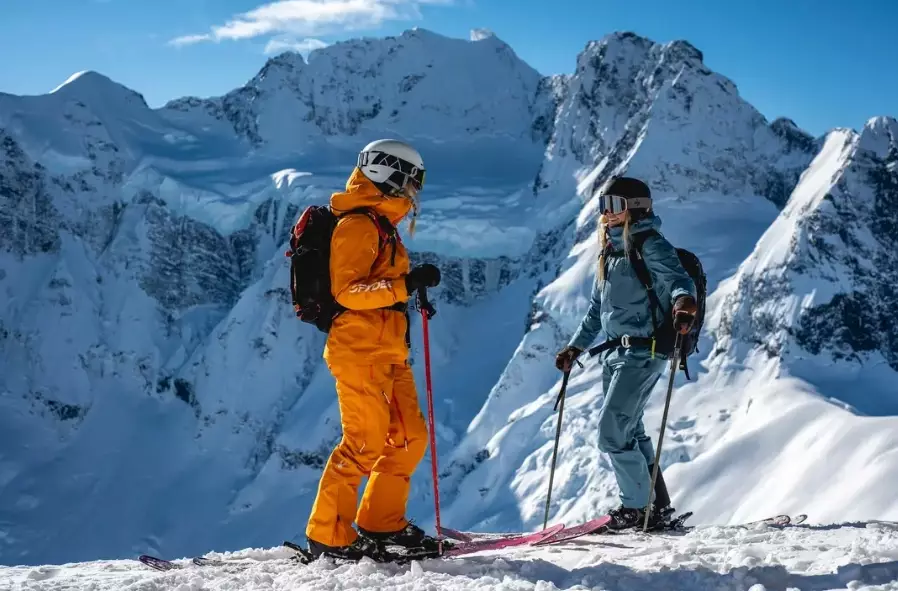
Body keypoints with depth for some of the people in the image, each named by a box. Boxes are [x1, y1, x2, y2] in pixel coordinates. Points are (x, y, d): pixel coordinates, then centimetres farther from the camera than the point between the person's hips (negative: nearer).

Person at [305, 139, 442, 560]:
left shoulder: (380, 226, 19)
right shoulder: (357, 225, -11)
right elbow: (347, 291, -21)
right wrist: (406, 285, -30)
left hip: (387, 353, 10)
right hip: (359, 351, -10)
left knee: (410, 436, 9)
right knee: (365, 443, -10)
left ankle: (381, 522, 19)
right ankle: (328, 536, -1)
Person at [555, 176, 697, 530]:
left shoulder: (649, 245, -8)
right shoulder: (610, 251, 17)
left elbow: (679, 278, -24)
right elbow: (597, 308, 25)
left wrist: (685, 303, -45)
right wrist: (575, 347, 25)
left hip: (642, 351, -9)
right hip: (616, 351, 9)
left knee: (612, 432, -10)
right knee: (630, 432, 10)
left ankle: (638, 506, 2)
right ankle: (658, 505, 19)